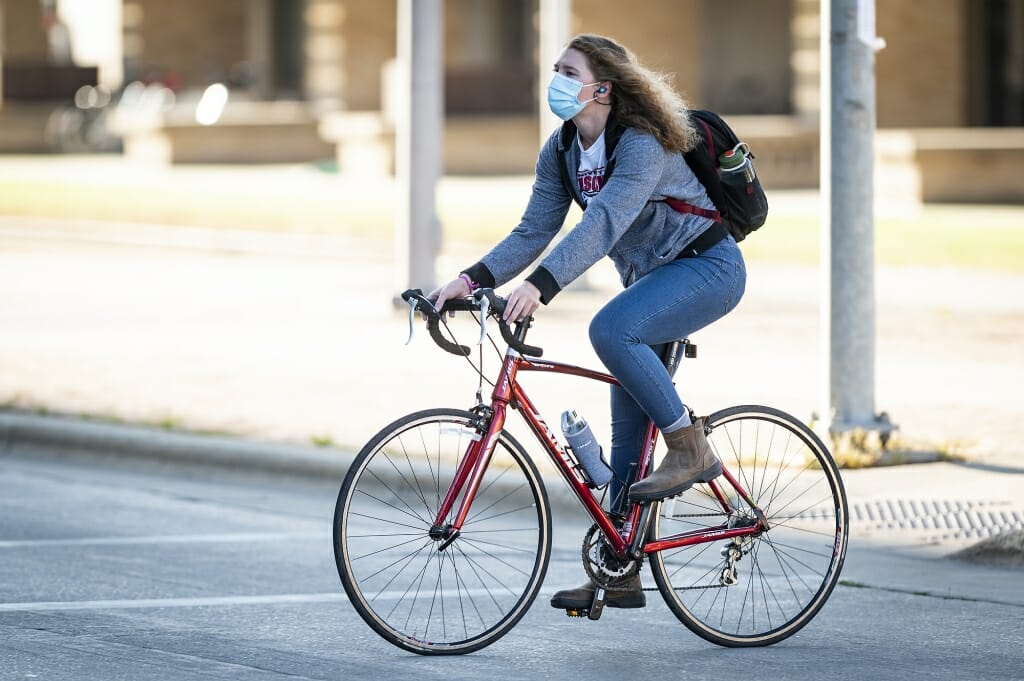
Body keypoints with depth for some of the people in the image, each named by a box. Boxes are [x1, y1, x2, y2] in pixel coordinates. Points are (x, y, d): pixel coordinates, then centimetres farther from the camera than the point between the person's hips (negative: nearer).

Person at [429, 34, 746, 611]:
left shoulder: (643, 145, -25)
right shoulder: (562, 150, -1)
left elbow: (601, 223, -37)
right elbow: (534, 233, -3)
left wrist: (540, 286, -48)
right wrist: (471, 280, -18)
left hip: (708, 266, -8)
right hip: (651, 278, 8)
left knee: (611, 329, -33)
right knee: (628, 428, 5)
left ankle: (691, 449, -18)